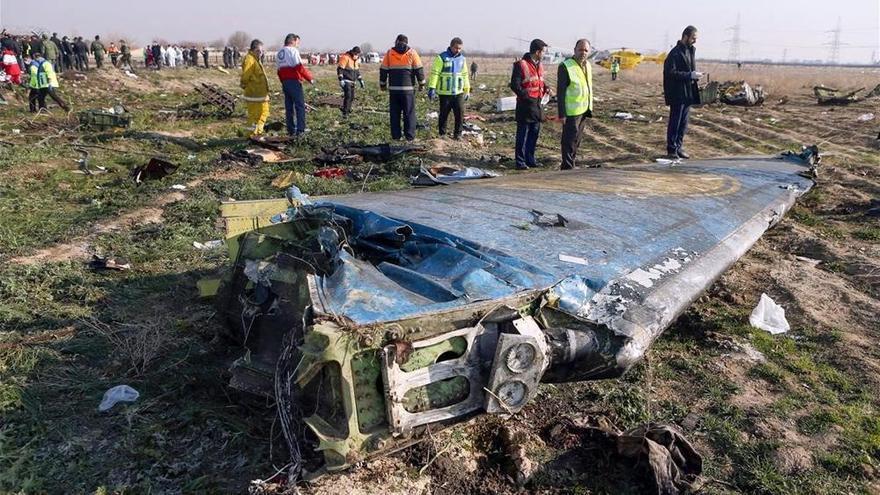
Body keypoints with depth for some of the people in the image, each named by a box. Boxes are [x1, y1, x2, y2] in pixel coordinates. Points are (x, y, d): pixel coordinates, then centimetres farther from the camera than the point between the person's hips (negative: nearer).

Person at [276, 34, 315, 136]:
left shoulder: (279, 53, 17)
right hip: (294, 81, -8)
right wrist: (310, 78, -8)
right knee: (300, 106, -3)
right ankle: (300, 130, -8)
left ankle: (291, 130, 13)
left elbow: (279, 70, 18)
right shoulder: (293, 51, -9)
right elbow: (300, 67, -16)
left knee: (288, 107, 11)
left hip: (284, 82, 8)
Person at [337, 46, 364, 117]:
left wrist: (360, 80, 19)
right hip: (346, 81, -8)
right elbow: (340, 69, -15)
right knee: (348, 96, -18)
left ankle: (348, 111, 21)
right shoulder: (345, 57, -13)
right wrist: (341, 79, -23)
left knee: (351, 97, 9)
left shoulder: (357, 59, 12)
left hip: (352, 81, 8)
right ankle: (345, 113, -17)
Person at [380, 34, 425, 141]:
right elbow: (419, 69, 1)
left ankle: (396, 135, 8)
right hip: (408, 88, -2)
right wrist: (422, 83, 10)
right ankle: (410, 135, 2)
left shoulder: (389, 53, 6)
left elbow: (383, 70, 8)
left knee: (395, 113, 8)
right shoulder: (412, 53, 1)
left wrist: (382, 84, 18)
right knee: (409, 112, 4)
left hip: (393, 88, 2)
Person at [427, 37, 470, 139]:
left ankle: (457, 134, 11)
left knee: (460, 113, -1)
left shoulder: (462, 59, 13)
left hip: (459, 92, 4)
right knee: (444, 114, 3)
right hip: (445, 92, -4)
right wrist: (432, 88, -18)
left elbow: (465, 75, 20)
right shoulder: (442, 58, -4)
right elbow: (435, 73, -9)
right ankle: (442, 134, 16)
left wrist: (467, 90, 20)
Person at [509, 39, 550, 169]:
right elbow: (514, 85, -15)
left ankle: (530, 159, 23)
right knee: (522, 135, -2)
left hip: (537, 105, 8)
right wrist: (526, 96, -19)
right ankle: (520, 161, 5)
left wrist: (546, 88, 4)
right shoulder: (521, 65, -11)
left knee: (534, 134, 13)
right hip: (525, 105, -8)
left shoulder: (539, 65, 15)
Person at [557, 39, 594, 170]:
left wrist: (590, 107, 17)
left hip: (583, 110, 8)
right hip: (571, 112, -8)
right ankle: (567, 167, 5)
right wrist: (561, 114, -20)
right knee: (569, 139, -3)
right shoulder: (565, 66, -16)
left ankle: (572, 159, 32)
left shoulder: (587, 65, 9)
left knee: (577, 139, 18)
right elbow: (560, 92, -17)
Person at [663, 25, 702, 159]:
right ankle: (671, 150, 5)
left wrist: (694, 75, 5)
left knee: (683, 123, 11)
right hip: (677, 94, -9)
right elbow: (671, 73, -20)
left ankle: (678, 147, 19)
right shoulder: (675, 53, -14)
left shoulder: (690, 50, 15)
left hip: (688, 93, 9)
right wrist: (690, 75, -22)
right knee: (675, 122, -2)